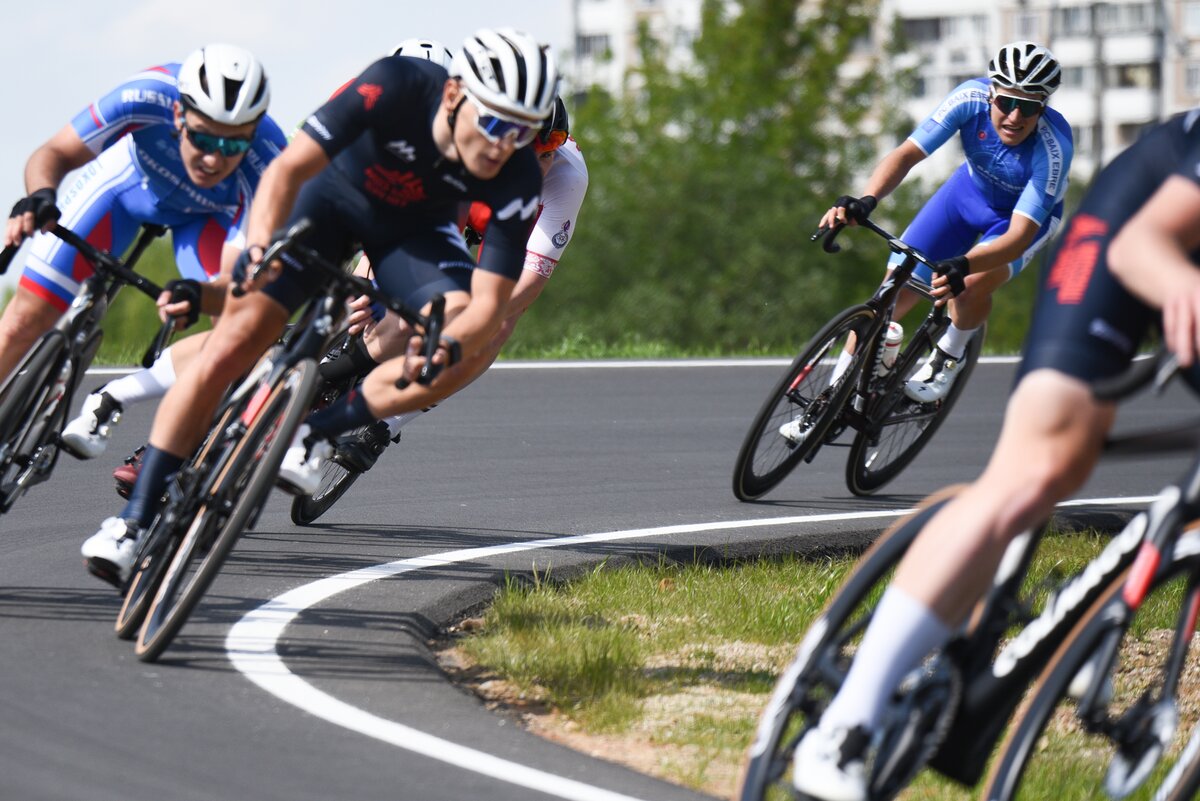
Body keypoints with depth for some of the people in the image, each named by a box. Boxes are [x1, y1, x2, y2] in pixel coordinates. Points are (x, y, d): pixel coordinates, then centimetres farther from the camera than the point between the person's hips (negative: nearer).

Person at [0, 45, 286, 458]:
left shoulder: (268, 168, -39)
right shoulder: (146, 99, -39)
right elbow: (54, 153, -24)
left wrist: (200, 296, -62)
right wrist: (41, 196, -47)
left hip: (205, 216, 0)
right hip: (128, 180, 0)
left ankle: (112, 399, -8)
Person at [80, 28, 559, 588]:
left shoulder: (517, 181, -29)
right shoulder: (396, 88, -36)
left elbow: (489, 305, -31)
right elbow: (287, 169, -38)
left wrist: (449, 347, -53)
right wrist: (260, 247, -56)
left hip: (413, 228, 2)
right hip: (334, 191, -2)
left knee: (467, 348, -26)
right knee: (234, 342, -16)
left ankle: (319, 432, -9)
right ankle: (136, 518, -9)